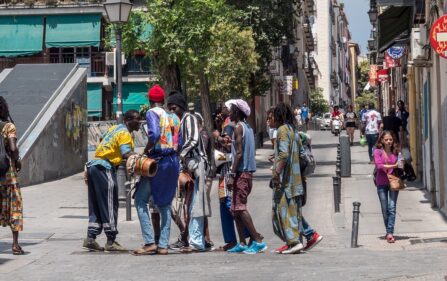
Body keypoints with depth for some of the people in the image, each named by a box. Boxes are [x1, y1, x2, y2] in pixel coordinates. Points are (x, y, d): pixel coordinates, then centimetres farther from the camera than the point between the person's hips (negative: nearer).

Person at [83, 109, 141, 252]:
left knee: (96, 206, 10)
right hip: (105, 168, -9)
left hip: (94, 165, 9)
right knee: (109, 206, -4)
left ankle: (90, 238, 7)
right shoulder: (124, 133, -9)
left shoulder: (114, 128, 20)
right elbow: (127, 154, -22)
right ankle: (111, 242, -2)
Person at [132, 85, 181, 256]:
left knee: (141, 200, -1)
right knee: (165, 204, 11)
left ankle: (150, 243, -9)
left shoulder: (152, 113, -5)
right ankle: (163, 245, 7)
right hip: (173, 161, 7)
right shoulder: (175, 117, 14)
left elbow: (154, 134, -22)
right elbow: (179, 143, 11)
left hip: (157, 160, -7)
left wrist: (147, 150, -9)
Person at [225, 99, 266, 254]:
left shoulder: (238, 128, -10)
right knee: (236, 208, 11)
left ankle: (258, 241, -16)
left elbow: (239, 153, -17)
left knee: (239, 207, -11)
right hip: (248, 172, 9)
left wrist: (232, 175, -19)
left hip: (241, 172, -9)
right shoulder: (248, 128, 17)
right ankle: (242, 243, 10)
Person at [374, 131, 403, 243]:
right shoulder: (378, 152, -1)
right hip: (382, 183, -1)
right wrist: (393, 166, -13)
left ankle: (390, 233, -15)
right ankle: (389, 232, 17)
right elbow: (379, 165, -12)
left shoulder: (396, 152, 5)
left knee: (392, 208, -10)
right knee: (385, 209, 5)